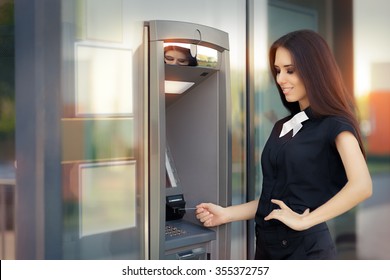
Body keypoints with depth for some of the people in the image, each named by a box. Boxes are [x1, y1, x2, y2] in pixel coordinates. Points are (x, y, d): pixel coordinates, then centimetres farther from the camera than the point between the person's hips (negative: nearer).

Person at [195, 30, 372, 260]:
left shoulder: (334, 125, -10)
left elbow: (361, 186, -25)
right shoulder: (282, 127, 11)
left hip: (306, 248, -7)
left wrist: (303, 220, -21)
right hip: (267, 245, 7)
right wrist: (227, 214, 4)